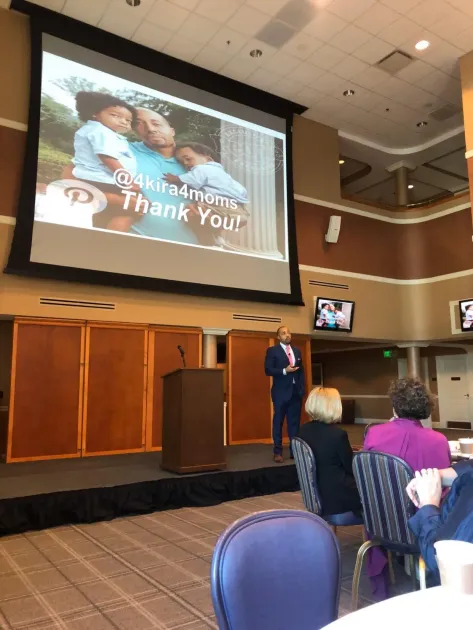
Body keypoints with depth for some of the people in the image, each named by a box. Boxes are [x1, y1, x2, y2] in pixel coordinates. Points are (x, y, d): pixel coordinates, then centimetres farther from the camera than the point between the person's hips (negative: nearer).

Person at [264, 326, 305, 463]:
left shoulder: (297, 351, 14)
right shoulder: (272, 350, -2)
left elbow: (301, 370, 16)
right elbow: (268, 370, -10)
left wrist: (302, 388, 6)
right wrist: (284, 371, -20)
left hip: (296, 392, 5)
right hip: (281, 392, -5)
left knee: (295, 422, 7)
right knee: (278, 421, 2)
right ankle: (278, 452, 8)